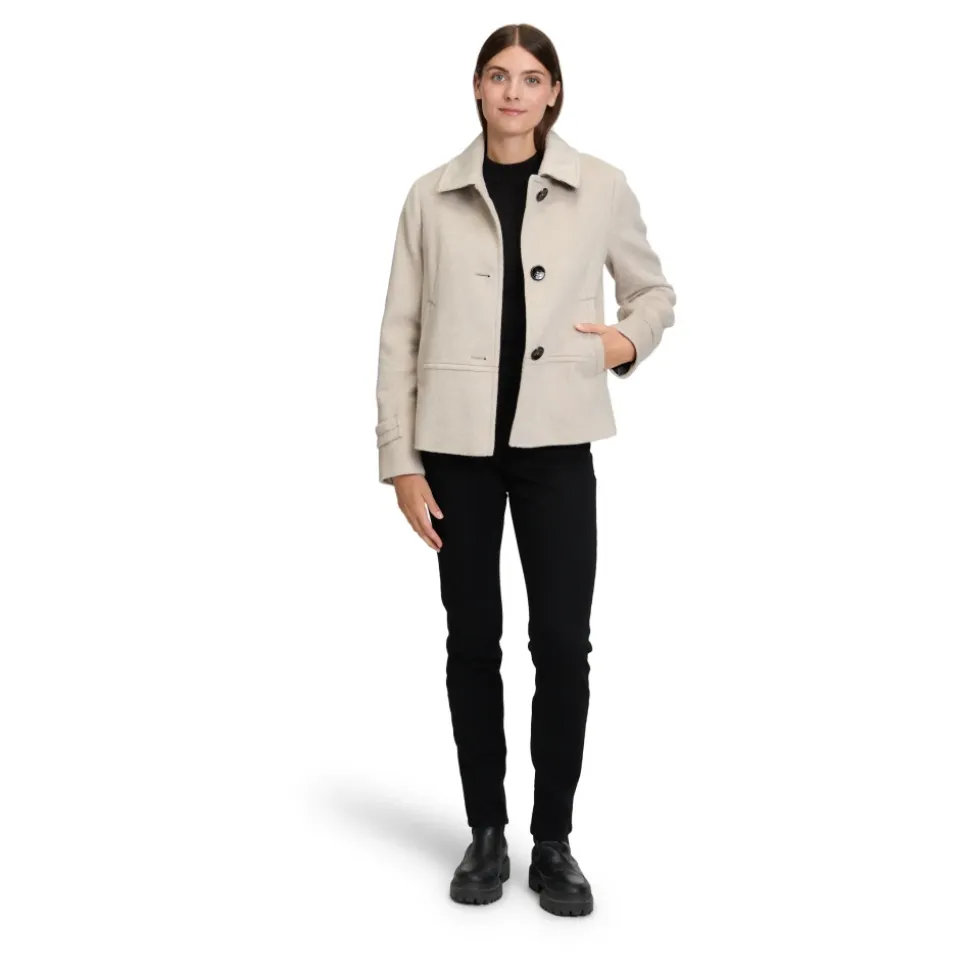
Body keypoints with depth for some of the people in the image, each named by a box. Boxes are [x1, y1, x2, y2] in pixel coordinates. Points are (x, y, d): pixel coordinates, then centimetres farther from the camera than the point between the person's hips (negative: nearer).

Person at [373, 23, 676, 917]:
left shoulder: (601, 189, 2)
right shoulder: (432, 197, 2)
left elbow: (654, 290, 17)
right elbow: (400, 332, 2)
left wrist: (631, 340, -5)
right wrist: (401, 459, -3)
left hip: (555, 443, 0)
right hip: (459, 444, 1)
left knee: (563, 643, -1)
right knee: (472, 641, 7)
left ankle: (554, 842, 15)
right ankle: (486, 834, 22)